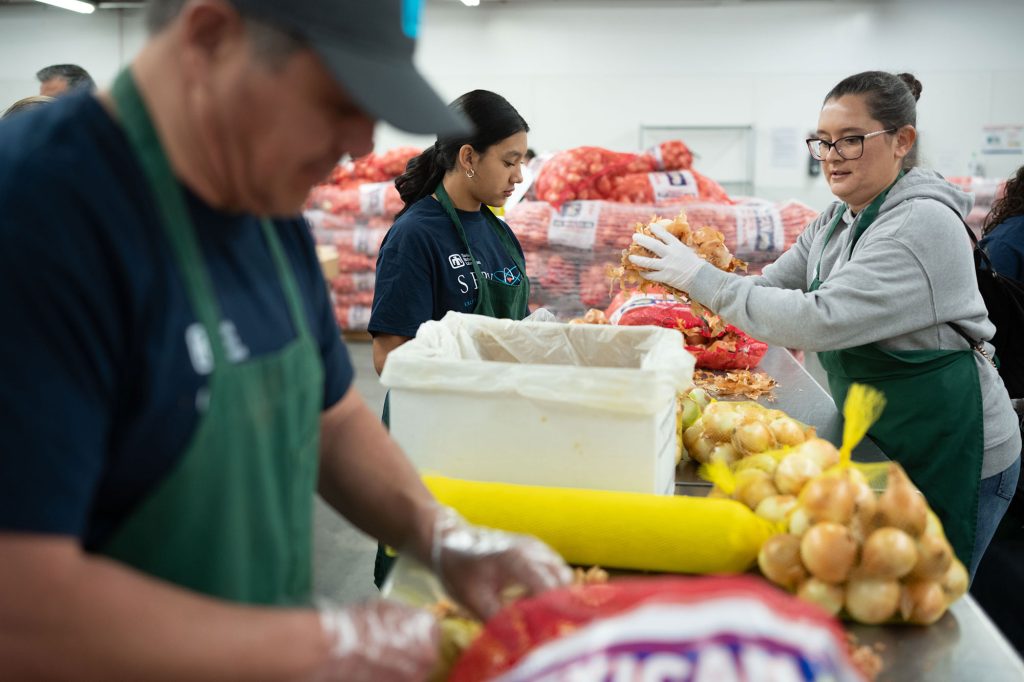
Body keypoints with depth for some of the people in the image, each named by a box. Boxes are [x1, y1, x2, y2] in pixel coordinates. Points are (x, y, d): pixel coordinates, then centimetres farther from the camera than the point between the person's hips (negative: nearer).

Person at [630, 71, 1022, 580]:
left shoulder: (923, 224, -24)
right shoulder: (835, 222, 5)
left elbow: (822, 320, -32)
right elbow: (770, 286, 4)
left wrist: (703, 279, -31)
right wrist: (681, 277, -14)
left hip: (951, 456, -8)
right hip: (881, 442, 8)